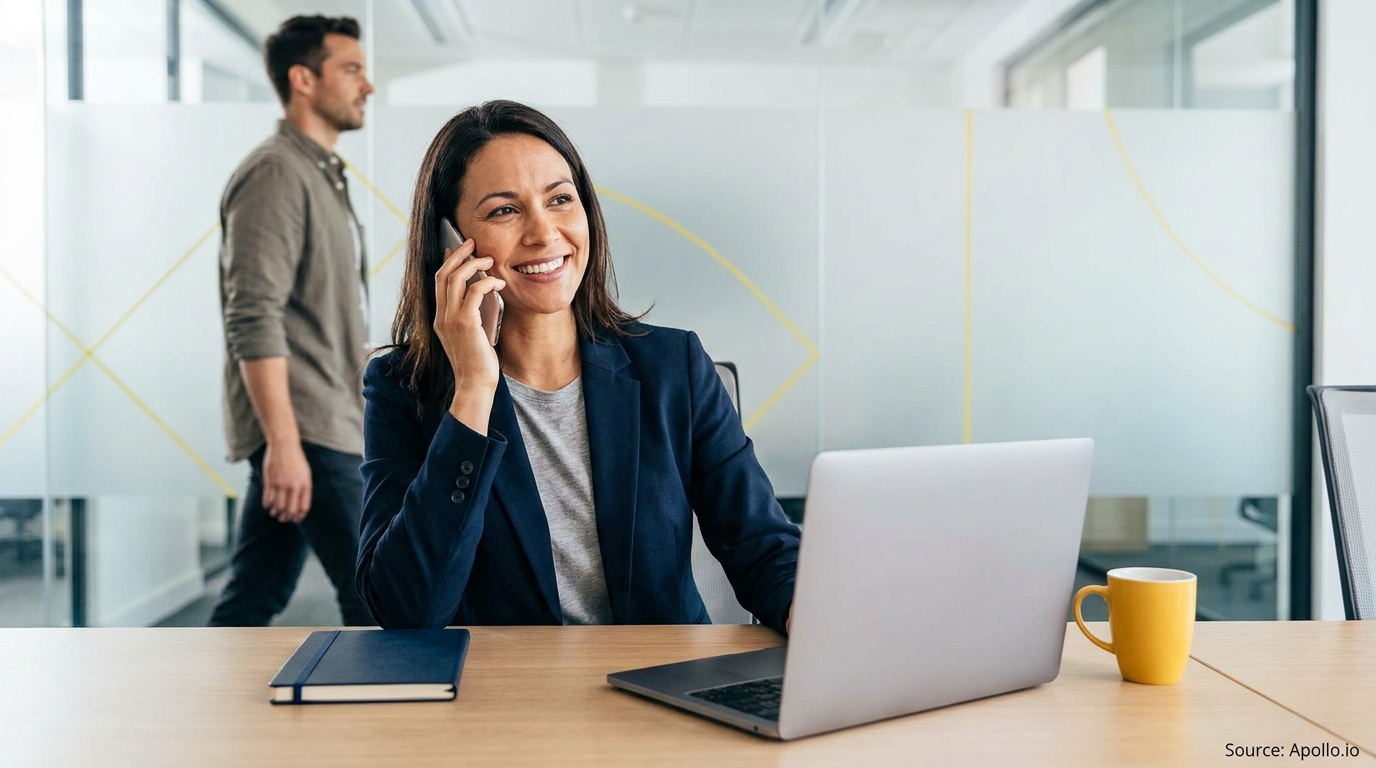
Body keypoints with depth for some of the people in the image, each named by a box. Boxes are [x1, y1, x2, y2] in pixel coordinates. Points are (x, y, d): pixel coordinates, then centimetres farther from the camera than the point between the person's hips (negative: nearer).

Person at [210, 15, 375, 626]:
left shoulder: (322, 175, 19)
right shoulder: (276, 173, -11)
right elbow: (253, 321, -20)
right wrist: (285, 442, -25)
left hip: (324, 425, 9)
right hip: (305, 433, -9)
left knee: (255, 597, 12)